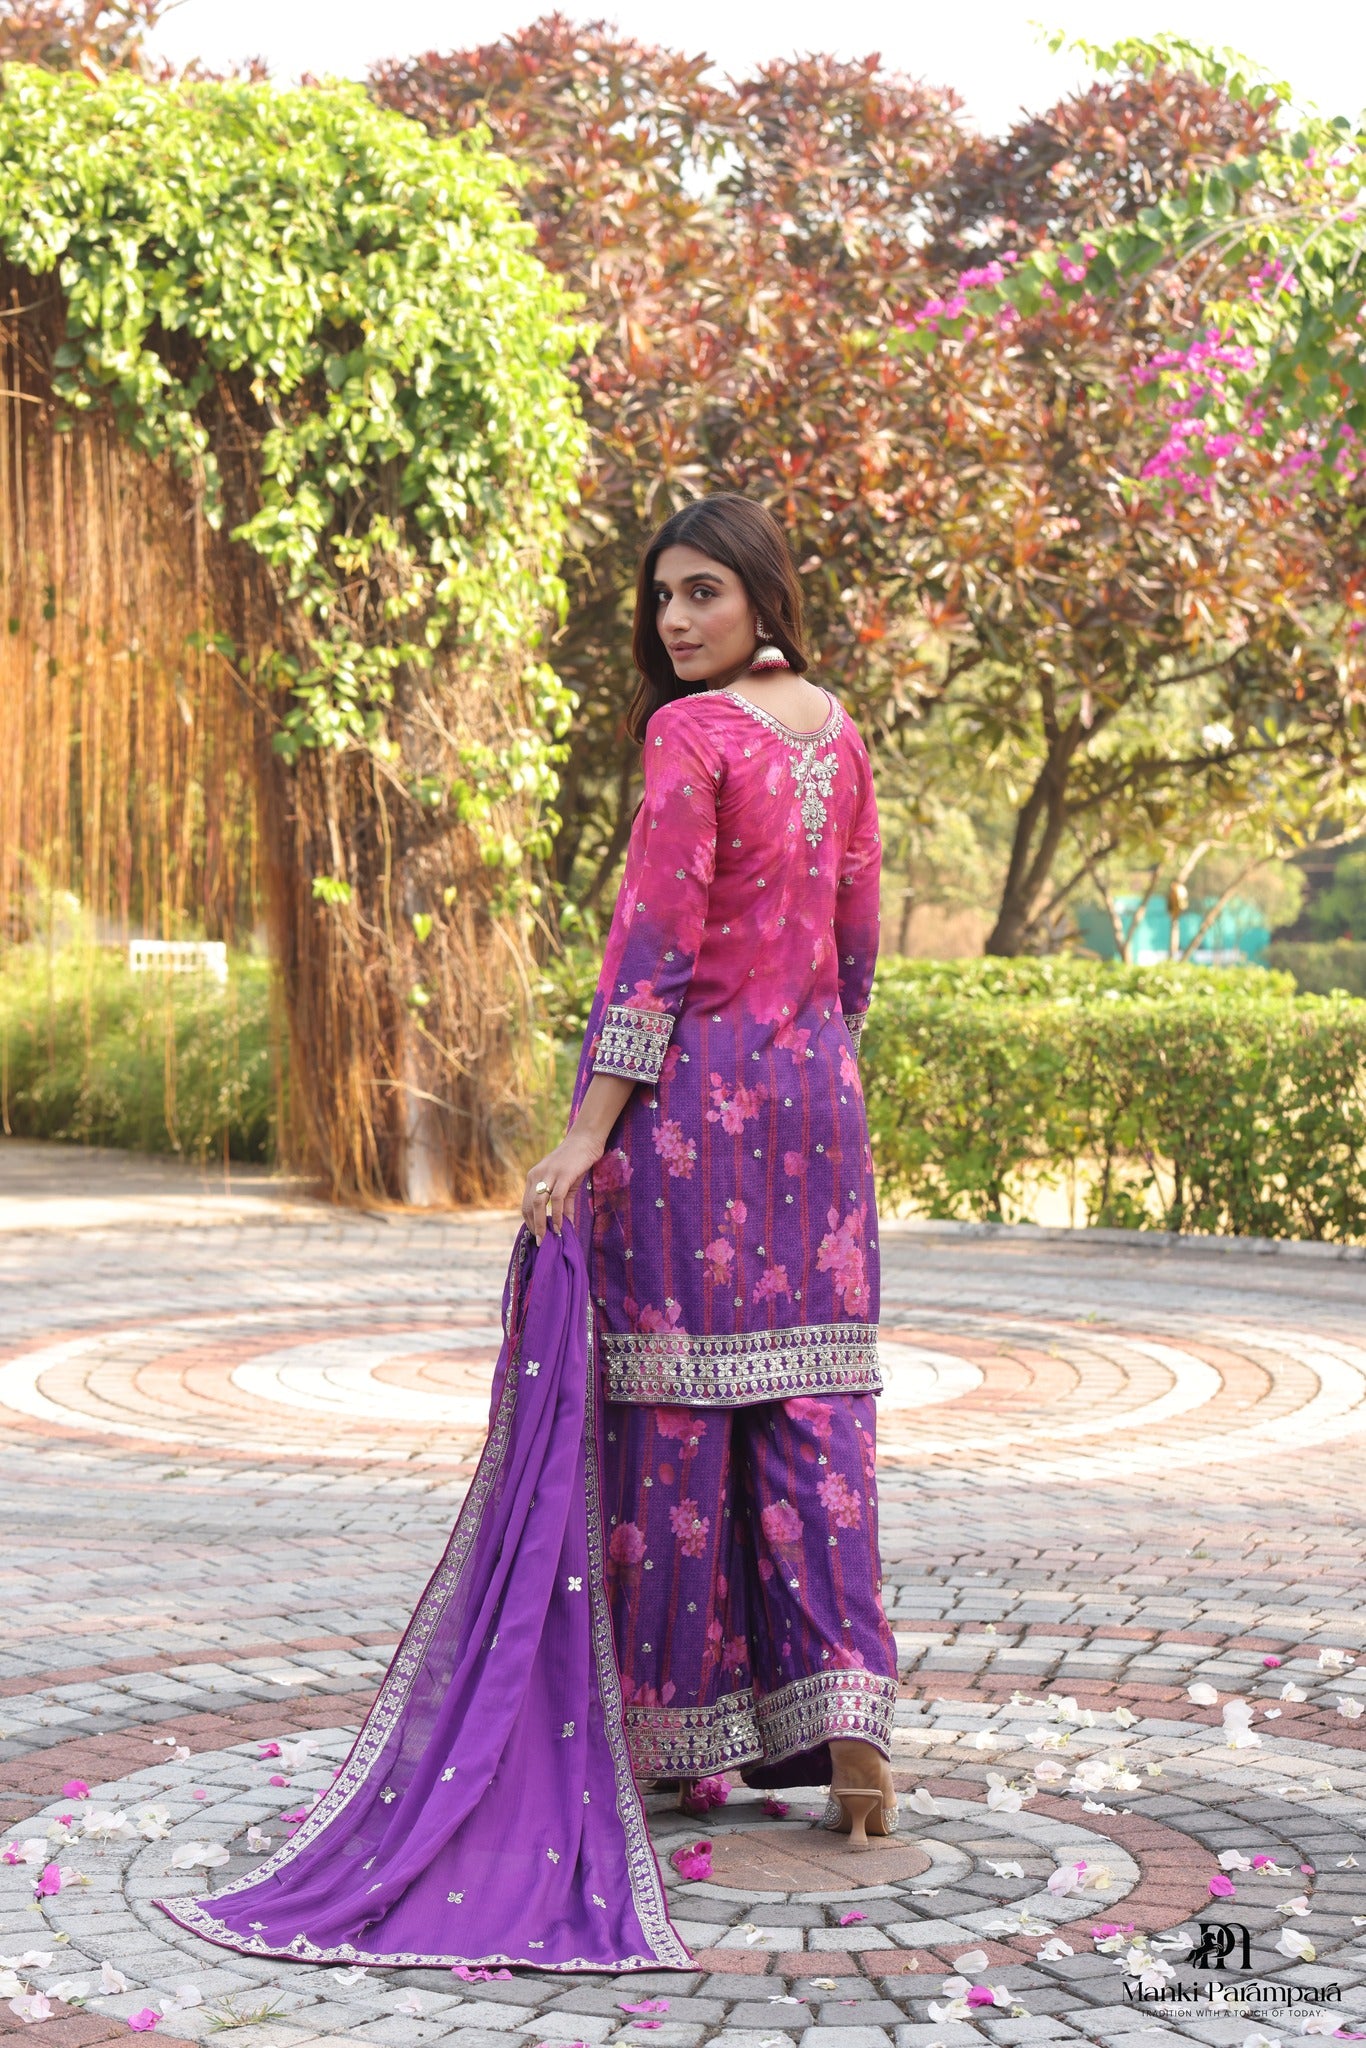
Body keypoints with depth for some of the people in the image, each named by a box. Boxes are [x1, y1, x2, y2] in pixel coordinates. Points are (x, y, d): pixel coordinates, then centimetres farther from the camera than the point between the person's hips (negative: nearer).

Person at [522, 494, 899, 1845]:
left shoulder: (691, 733, -12)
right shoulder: (836, 729, 10)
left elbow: (656, 945, -16)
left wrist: (589, 1130, -16)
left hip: (691, 1090, -6)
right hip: (813, 1087, 7)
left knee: (675, 1401, 1)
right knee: (810, 1398, 7)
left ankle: (681, 1735, 8)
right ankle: (843, 1713, 0)